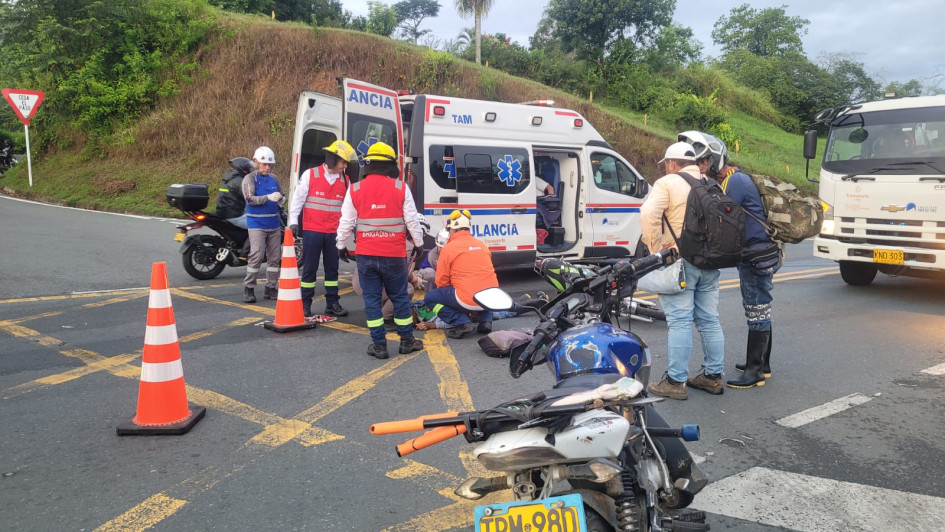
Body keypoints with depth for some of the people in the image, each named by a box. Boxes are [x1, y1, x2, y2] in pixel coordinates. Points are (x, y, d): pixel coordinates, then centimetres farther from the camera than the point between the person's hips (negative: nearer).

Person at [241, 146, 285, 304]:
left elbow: (281, 195, 21)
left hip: (274, 224, 6)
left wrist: (281, 199, -4)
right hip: (257, 224, -5)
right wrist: (268, 197, -28)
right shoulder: (250, 179, -4)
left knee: (275, 257, 7)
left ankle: (271, 288, 17)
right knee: (256, 256, -12)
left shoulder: (274, 179, 11)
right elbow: (250, 199, -16)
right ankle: (249, 288, -1)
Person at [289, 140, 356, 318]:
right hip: (312, 230, -4)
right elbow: (298, 199, -3)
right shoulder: (310, 175, -5)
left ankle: (332, 303, 18)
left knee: (332, 268, 10)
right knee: (309, 268, 2)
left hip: (333, 232, 4)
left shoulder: (345, 180, 7)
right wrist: (293, 222, -7)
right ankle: (305, 304, 11)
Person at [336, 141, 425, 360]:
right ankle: (407, 341, 22)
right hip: (394, 254, 0)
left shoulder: (355, 188, 0)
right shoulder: (400, 188, -3)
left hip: (365, 255, 1)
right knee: (400, 297, 12)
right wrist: (419, 244, 14)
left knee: (371, 298, 8)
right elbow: (412, 221, 0)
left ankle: (379, 345, 10)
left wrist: (341, 245, 17)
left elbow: (346, 222, 3)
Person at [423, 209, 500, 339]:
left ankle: (462, 323, -4)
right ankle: (486, 321, 16)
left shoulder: (448, 248, -2)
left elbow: (441, 281, -1)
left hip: (468, 300, -6)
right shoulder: (481, 244, 14)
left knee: (430, 298, 11)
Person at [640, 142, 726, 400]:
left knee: (680, 321, -6)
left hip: (679, 261, -6)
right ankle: (713, 376, 20)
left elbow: (649, 214, -21)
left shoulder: (667, 183, -5)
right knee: (709, 320, 12)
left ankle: (676, 381, -3)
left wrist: (656, 248, -14)